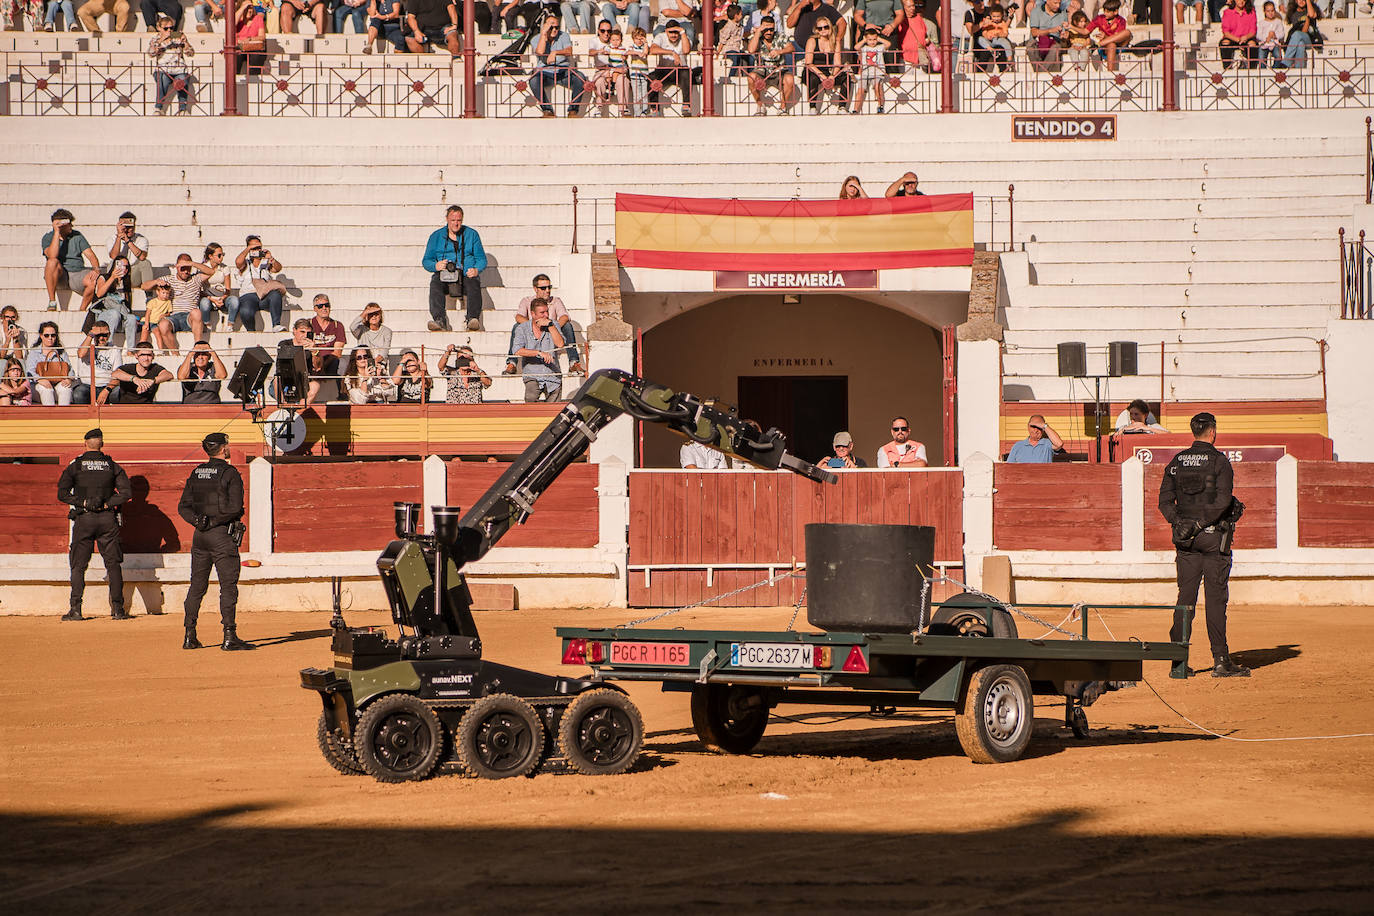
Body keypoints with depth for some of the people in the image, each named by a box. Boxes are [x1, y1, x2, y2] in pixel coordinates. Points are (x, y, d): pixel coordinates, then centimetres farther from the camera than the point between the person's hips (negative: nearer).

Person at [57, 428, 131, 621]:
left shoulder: (76, 465, 2)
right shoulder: (112, 466, 7)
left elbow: (62, 493, -7)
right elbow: (126, 492, -2)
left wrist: (81, 503, -4)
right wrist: (107, 504, -3)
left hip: (84, 519, -1)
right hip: (107, 519, 1)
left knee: (78, 566, 3)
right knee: (113, 564, 5)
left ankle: (75, 609, -4)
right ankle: (118, 609, 1)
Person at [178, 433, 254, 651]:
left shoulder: (196, 473, 11)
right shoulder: (230, 473, -9)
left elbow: (183, 507, 8)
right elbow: (235, 508, -18)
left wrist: (199, 521, -4)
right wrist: (214, 521, -8)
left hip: (200, 535, 6)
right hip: (222, 535, -6)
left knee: (197, 586, 11)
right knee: (228, 586, -4)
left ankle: (190, 637, 12)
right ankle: (229, 637, -9)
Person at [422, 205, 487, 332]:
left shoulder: (471, 234, 16)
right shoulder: (436, 236, 16)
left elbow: (481, 259, 14)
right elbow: (426, 261, 15)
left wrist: (476, 270, -9)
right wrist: (435, 266, -10)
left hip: (466, 275, 0)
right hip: (444, 275, 0)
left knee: (473, 284, -36)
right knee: (435, 284, -35)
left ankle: (473, 318, -54)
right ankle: (439, 320, -51)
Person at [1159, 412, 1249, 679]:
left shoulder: (1176, 462, 8)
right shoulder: (1219, 461, -7)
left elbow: (1165, 500, 2)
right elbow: (1222, 500, -18)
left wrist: (1180, 523, -6)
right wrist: (1200, 524, -14)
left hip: (1185, 537, 4)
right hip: (1213, 537, -4)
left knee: (1185, 597, 6)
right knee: (1216, 598, -2)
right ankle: (1220, 660, -2)